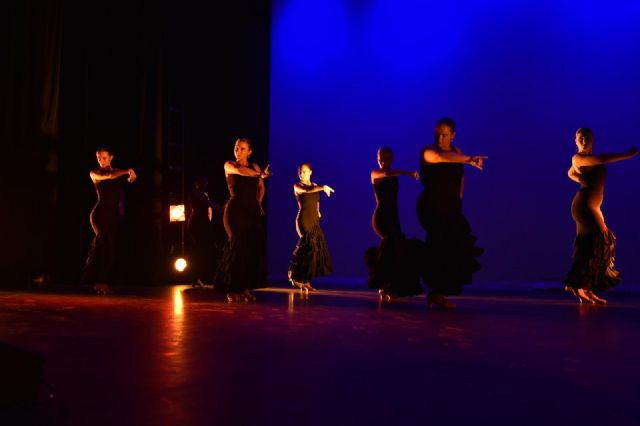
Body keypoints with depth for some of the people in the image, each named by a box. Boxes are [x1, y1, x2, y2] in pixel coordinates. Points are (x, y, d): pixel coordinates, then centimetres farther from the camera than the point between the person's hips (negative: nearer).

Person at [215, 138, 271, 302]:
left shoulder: (255, 167, 14)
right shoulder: (229, 165, 2)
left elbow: (261, 187, 28)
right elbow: (239, 171, -22)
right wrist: (260, 174, -23)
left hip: (253, 211, 5)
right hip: (236, 210, -5)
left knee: (254, 249, -1)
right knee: (238, 247, -13)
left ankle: (246, 288, 7)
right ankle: (232, 290, -5)